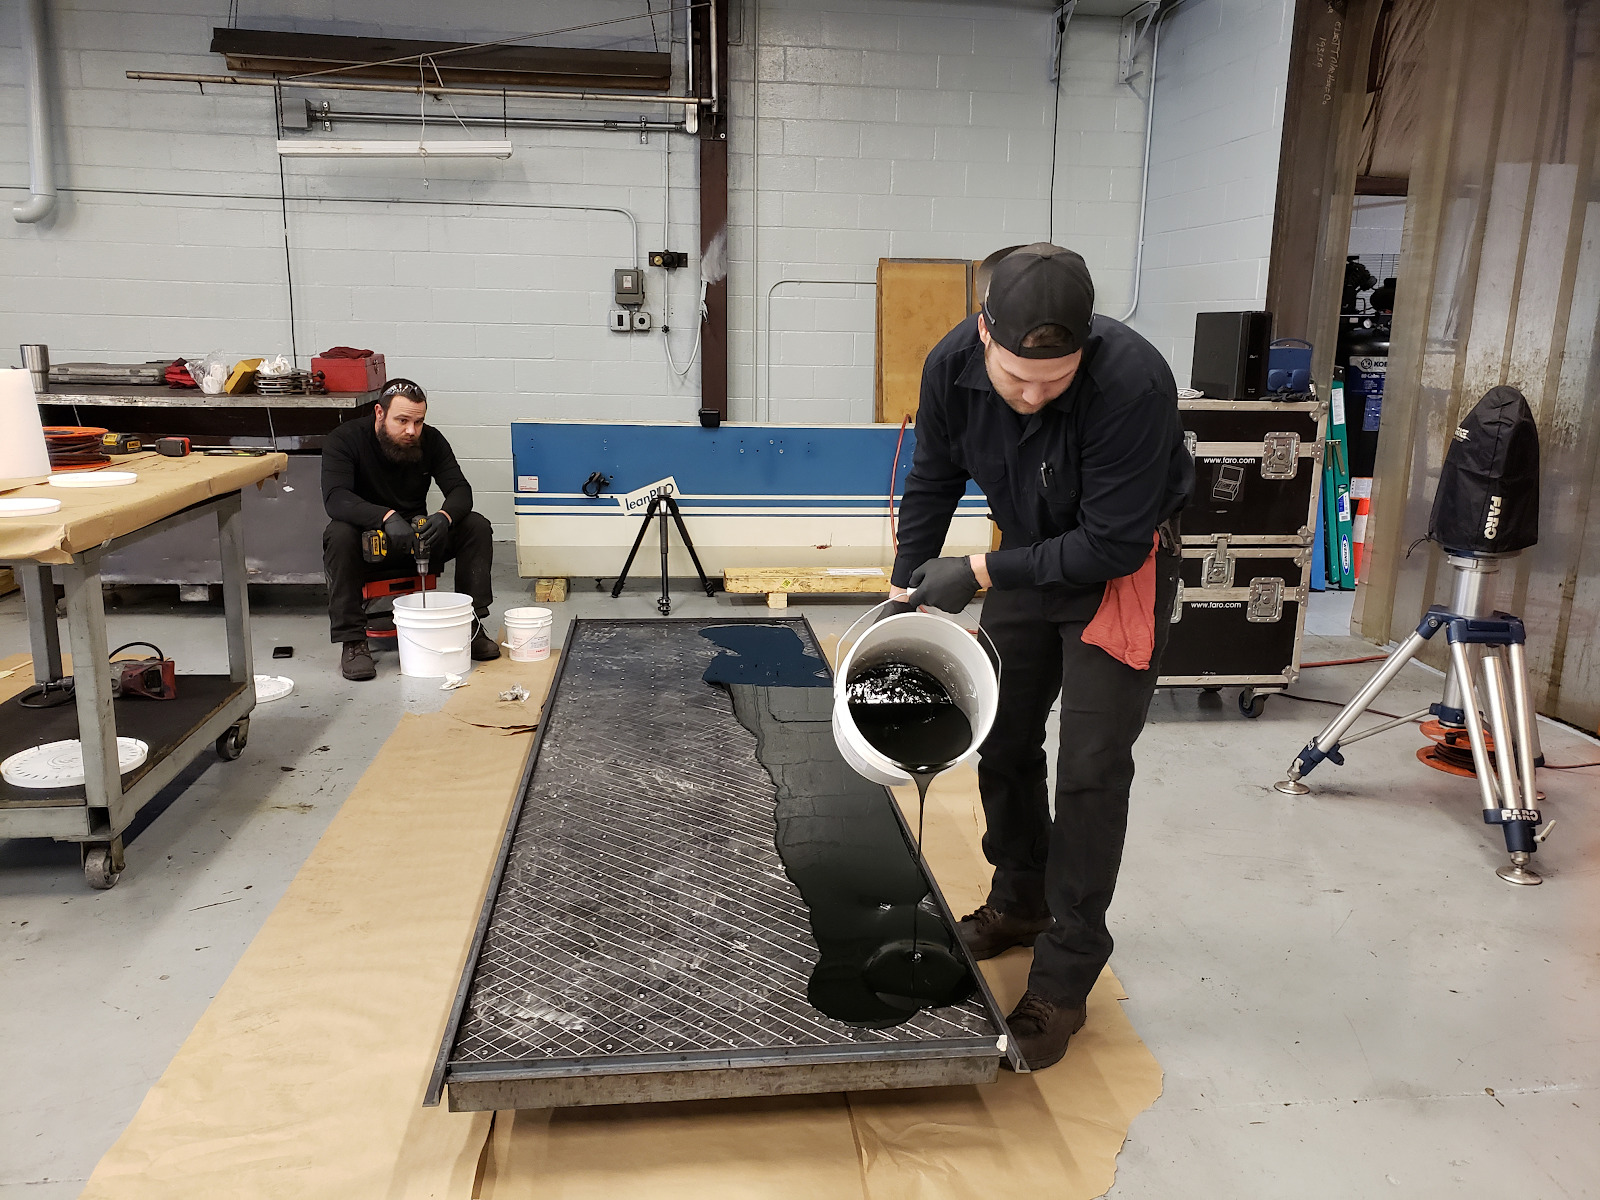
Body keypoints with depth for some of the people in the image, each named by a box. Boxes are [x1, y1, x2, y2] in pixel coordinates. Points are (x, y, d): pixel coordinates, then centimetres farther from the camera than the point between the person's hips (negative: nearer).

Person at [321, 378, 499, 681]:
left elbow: (460, 489, -10)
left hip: (417, 540, 3)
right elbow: (335, 497, -29)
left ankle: (472, 624, -12)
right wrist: (387, 517, -47)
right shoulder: (345, 440, -14)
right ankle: (352, 642, -30)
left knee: (477, 526, -17)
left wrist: (444, 516, -35)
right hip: (368, 546, -3)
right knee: (339, 534, -36)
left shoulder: (430, 440, -3)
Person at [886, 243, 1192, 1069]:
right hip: (1026, 557, 6)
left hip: (1122, 568, -5)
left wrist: (981, 573, -27)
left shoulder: (1132, 382, -35)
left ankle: (1064, 979, 6)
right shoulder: (952, 366, -19)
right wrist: (906, 589, -2)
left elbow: (1113, 544, -29)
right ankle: (1021, 904, 36)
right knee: (1001, 740, 13)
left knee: (1091, 768, -8)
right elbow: (932, 481, 0)